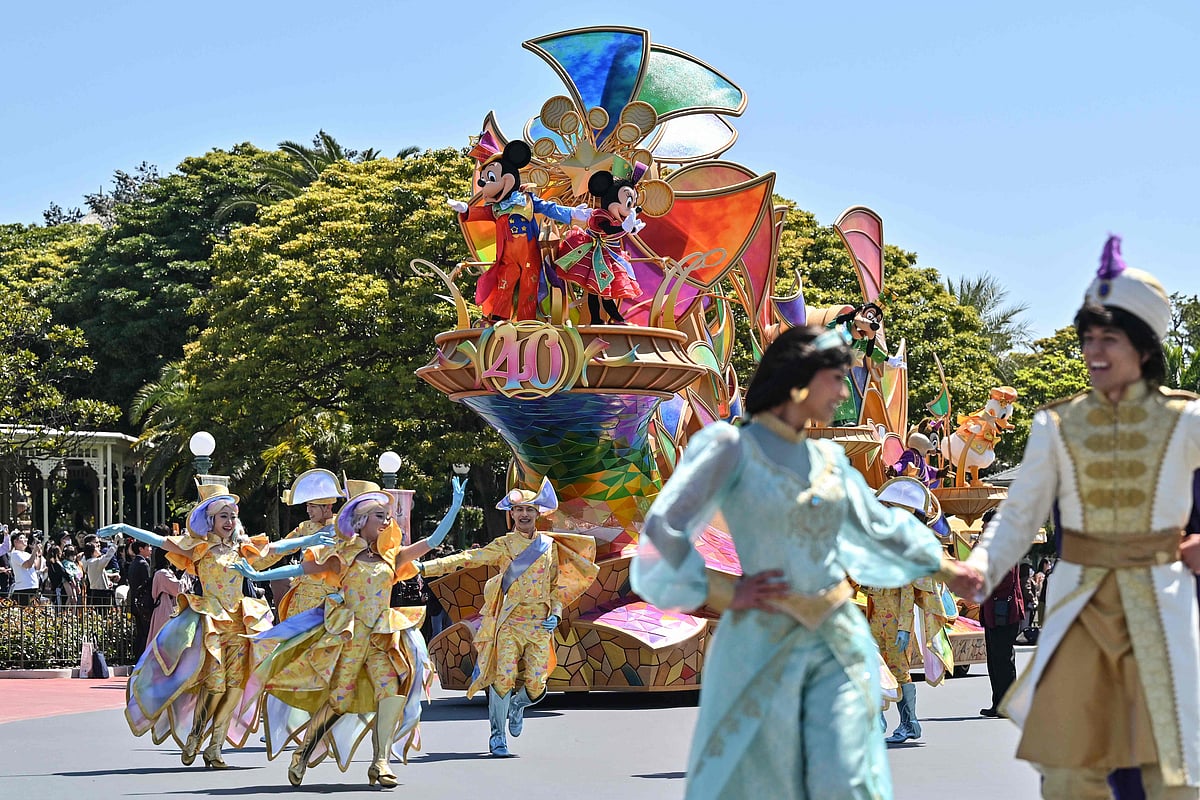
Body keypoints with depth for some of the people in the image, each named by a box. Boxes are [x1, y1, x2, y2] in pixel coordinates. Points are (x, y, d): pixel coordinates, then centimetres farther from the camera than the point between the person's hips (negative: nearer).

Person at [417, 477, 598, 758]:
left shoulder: (550, 545, 12)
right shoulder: (503, 545, 3)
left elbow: (557, 583, 20)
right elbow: (467, 559, -6)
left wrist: (555, 613, 4)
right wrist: (425, 567, -16)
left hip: (540, 624, 2)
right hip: (509, 621, -2)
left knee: (536, 686, -5)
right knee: (504, 678, -13)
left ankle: (517, 705, 32)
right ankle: (497, 735, 5)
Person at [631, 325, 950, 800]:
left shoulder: (828, 458, 11)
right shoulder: (733, 448, -6)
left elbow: (879, 525, 26)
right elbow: (664, 529, -12)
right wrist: (726, 595, -8)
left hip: (840, 641, 5)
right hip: (762, 645, -4)